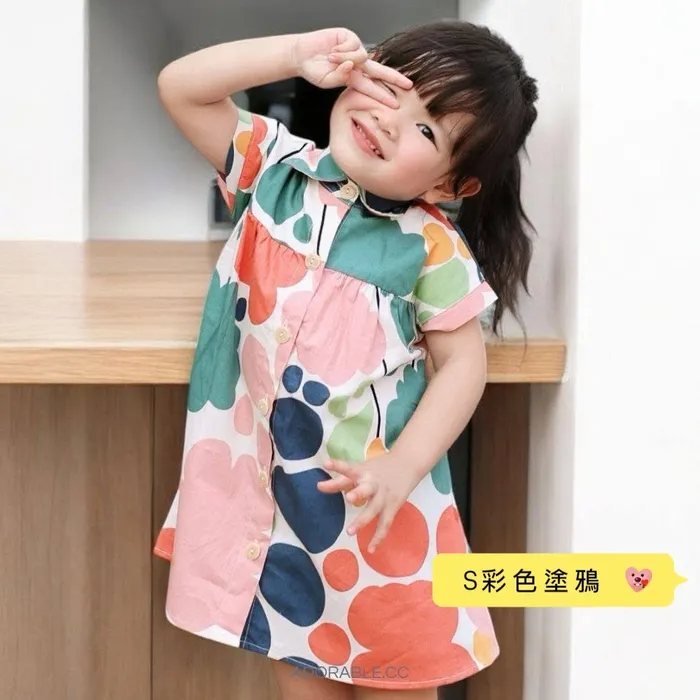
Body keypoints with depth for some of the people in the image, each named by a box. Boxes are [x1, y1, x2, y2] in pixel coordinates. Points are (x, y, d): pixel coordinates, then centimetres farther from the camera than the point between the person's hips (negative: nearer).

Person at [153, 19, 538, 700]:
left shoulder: (431, 248, -13)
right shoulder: (273, 165, -3)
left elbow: (462, 362, -9)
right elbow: (179, 86, -5)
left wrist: (402, 468, -22)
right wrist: (297, 54, -16)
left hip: (367, 493, -3)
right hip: (257, 475, 3)